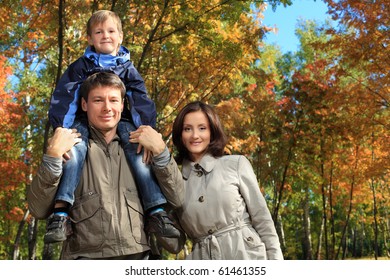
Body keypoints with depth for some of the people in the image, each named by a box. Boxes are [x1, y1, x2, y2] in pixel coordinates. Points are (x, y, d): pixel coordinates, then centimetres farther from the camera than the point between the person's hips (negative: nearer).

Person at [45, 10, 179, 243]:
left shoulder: (128, 68, 15)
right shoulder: (81, 66, 12)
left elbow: (141, 102, 6)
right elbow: (64, 97, 1)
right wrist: (61, 128, -15)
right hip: (85, 120, -1)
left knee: (138, 153, -27)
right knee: (75, 150, -32)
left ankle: (156, 213, -33)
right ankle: (60, 213, -42)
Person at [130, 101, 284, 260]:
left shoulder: (237, 164, 5)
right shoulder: (178, 176, 10)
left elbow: (261, 218, 5)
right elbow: (178, 200, -14)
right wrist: (159, 151, -26)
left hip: (247, 255, -1)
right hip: (202, 259, 2)